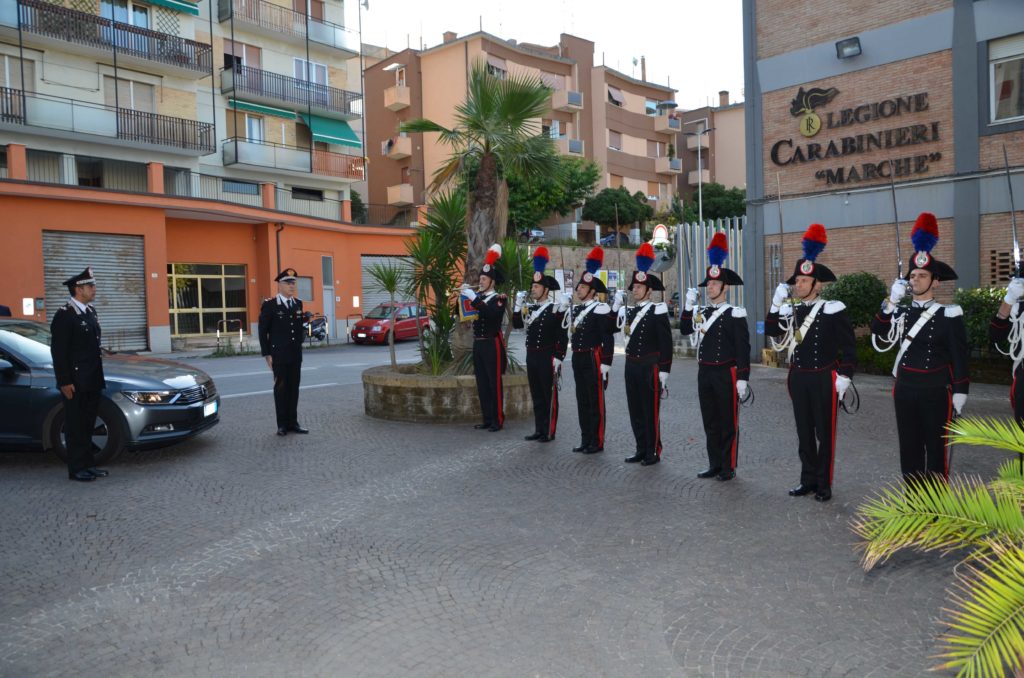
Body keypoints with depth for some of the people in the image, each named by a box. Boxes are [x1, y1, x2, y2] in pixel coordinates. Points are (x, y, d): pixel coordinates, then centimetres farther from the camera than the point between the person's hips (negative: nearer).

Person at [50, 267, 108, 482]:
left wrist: (98, 375, 16)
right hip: (75, 382, -8)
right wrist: (64, 382, -18)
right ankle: (77, 469, 9)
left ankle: (88, 464, 23)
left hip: (92, 381, 8)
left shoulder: (90, 311, 12)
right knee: (75, 426, 1)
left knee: (88, 424, 14)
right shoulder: (64, 315, -13)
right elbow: (58, 351, -16)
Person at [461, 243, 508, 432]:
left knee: (494, 384, -2)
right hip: (478, 344, 7)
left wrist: (474, 299, -27)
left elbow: (491, 313, -26)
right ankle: (487, 419, 18)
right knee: (482, 384, 10)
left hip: (492, 345, -6)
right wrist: (463, 295, -4)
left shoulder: (499, 298, -6)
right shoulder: (477, 296, 12)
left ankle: (498, 420, 5)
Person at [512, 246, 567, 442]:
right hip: (531, 356, 7)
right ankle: (539, 430, 20)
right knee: (536, 395, 12)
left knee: (549, 395, 1)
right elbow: (517, 324, 6)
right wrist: (518, 304, -3)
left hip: (548, 357, -7)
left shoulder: (556, 309, -9)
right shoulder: (530, 308, 12)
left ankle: (549, 432, 7)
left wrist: (558, 358, -16)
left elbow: (562, 336, -12)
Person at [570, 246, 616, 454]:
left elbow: (608, 339, -14)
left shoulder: (601, 310, -11)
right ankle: (585, 440, 21)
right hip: (577, 359, 8)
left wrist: (605, 364, -18)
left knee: (595, 400, 0)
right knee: (582, 400, 12)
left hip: (593, 359, -8)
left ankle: (597, 442, 7)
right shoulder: (575, 309, 14)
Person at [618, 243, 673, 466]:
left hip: (650, 367, -6)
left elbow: (666, 343, -11)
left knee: (651, 410, 1)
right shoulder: (626, 310, 11)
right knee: (635, 410, 11)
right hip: (631, 366, 7)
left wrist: (663, 371, -15)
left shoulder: (657, 311, -8)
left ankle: (653, 452, 11)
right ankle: (641, 449, 22)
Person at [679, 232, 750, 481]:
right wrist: (689, 304, -6)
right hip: (704, 373, 6)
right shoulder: (702, 312, 10)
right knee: (710, 422, 12)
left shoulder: (735, 314, -9)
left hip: (726, 373, -6)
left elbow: (743, 349, -11)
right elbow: (684, 330, 1)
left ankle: (728, 467, 13)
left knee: (728, 422, 3)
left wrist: (742, 379, -14)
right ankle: (714, 465, 21)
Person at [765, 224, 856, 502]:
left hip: (824, 379, -5)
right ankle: (808, 479, 22)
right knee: (804, 432, 12)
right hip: (798, 378, 5)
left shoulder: (833, 310, -10)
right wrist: (777, 302, -5)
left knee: (825, 433, 4)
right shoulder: (791, 309, 6)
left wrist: (843, 378, -13)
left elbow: (848, 348, -9)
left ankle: (824, 485, 13)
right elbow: (771, 331, 3)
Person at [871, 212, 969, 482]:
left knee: (936, 448, 4)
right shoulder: (901, 312, 9)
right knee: (909, 448, 10)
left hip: (936, 391, -4)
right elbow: (878, 331, -7)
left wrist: (960, 391, -10)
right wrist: (891, 301, -15)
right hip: (905, 389, 5)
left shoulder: (949, 315, -5)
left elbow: (959, 356, -6)